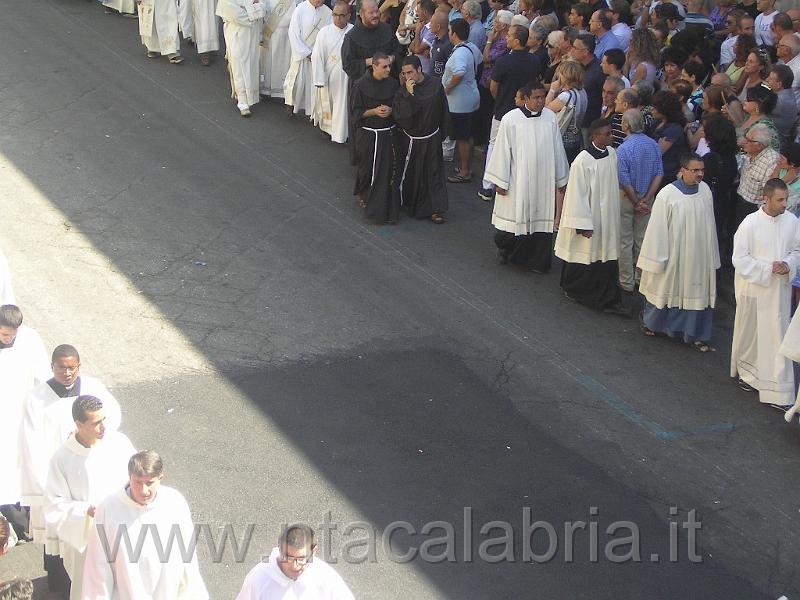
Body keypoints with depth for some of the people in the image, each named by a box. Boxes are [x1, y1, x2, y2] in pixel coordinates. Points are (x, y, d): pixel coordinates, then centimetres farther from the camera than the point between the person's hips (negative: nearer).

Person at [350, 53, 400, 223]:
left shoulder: (392, 84, -2)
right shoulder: (361, 85, -12)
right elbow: (355, 112, -8)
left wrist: (390, 110, -14)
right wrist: (374, 111, -21)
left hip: (388, 134, 2)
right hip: (368, 134, -2)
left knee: (387, 169, 0)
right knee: (367, 169, 10)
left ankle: (386, 207, 11)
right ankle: (364, 195, 35)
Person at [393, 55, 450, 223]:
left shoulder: (435, 85, -9)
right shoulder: (403, 91, -13)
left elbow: (443, 112, 4)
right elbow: (398, 114, -26)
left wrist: (441, 133, 10)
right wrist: (409, 94, -32)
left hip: (431, 140, 1)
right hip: (410, 140, -1)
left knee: (434, 173, 7)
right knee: (409, 175, 10)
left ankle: (436, 209, 12)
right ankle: (408, 205, 29)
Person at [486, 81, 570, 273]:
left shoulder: (550, 118, -2)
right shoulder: (510, 119, -11)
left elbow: (557, 150, 6)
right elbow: (502, 151, -6)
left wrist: (560, 180, 9)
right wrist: (500, 182, -4)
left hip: (544, 181, 3)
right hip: (518, 182, -3)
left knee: (542, 220, 7)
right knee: (515, 217, 8)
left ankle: (537, 261, 20)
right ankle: (506, 249, 35)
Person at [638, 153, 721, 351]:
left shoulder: (705, 190, -3)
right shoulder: (667, 194, -17)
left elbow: (709, 225, 6)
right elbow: (657, 227, -12)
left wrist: (712, 255, 9)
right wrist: (657, 258, -10)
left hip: (699, 255, 4)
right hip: (673, 255, -4)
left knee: (698, 294, 6)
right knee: (665, 289, 15)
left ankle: (695, 335, 18)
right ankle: (650, 321, 39)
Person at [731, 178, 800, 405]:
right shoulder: (750, 223, -16)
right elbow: (739, 259, -13)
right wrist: (768, 269, -21)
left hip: (780, 289, 3)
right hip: (753, 288, -2)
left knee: (777, 337, 4)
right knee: (750, 334, 15)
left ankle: (778, 391, 11)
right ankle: (747, 371, 40)